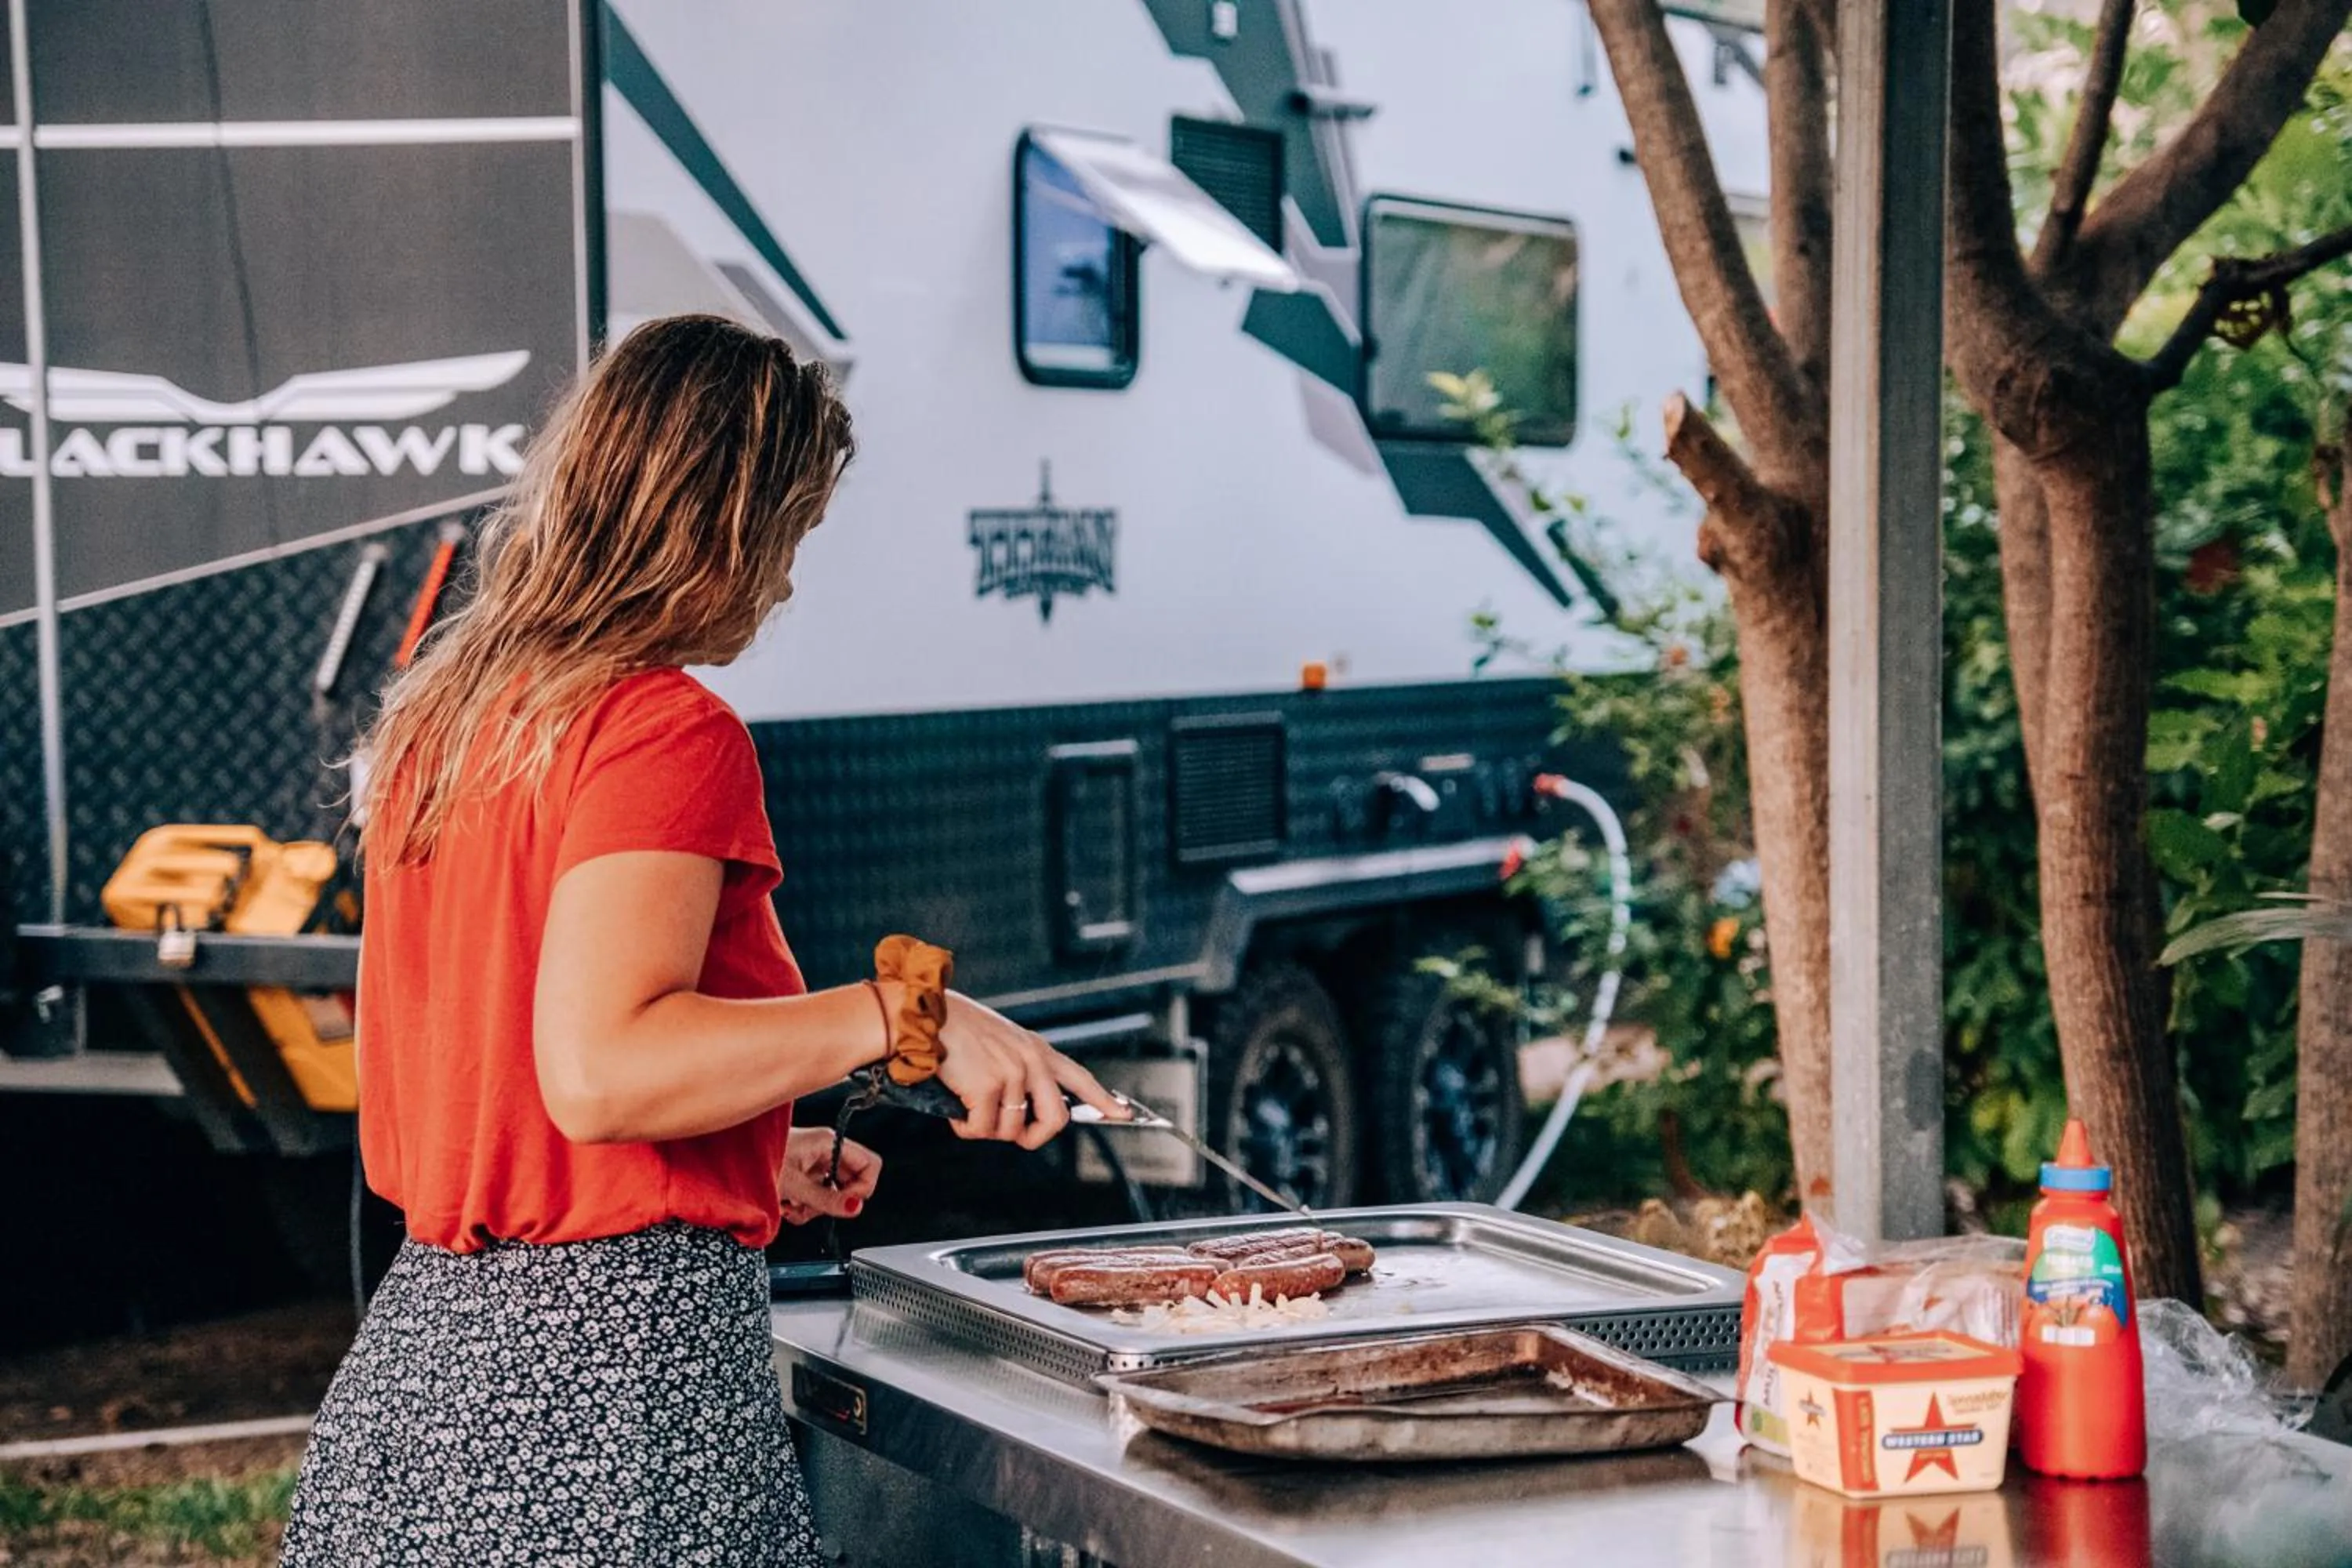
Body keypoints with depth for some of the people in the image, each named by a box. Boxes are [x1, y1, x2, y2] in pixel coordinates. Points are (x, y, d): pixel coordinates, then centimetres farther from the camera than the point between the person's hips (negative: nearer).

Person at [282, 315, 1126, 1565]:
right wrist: (905, 1013, -19)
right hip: (617, 1352, -9)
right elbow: (596, 1069, -24)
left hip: (430, 1327, 9)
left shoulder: (432, 721, 12)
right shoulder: (666, 731, -13)